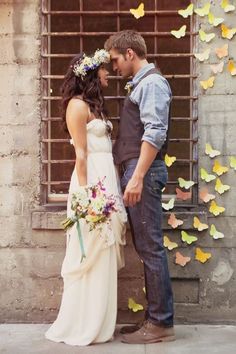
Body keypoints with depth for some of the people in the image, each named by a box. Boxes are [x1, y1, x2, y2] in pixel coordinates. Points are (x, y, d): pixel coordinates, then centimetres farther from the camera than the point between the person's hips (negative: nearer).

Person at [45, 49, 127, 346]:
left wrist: (111, 188, 11)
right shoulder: (77, 104, -8)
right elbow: (80, 154, -14)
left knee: (102, 255, 11)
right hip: (92, 182, -9)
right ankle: (82, 327, 8)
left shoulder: (94, 104, 18)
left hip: (107, 180, 9)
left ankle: (97, 323, 21)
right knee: (90, 255, -3)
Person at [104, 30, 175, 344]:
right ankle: (154, 317, 18)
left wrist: (137, 177, -24)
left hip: (143, 171, -10)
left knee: (150, 247, -7)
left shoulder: (151, 82, -7)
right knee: (145, 247, 11)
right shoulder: (140, 84, 22)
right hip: (136, 170, 10)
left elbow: (155, 133, -18)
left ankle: (161, 323, 1)